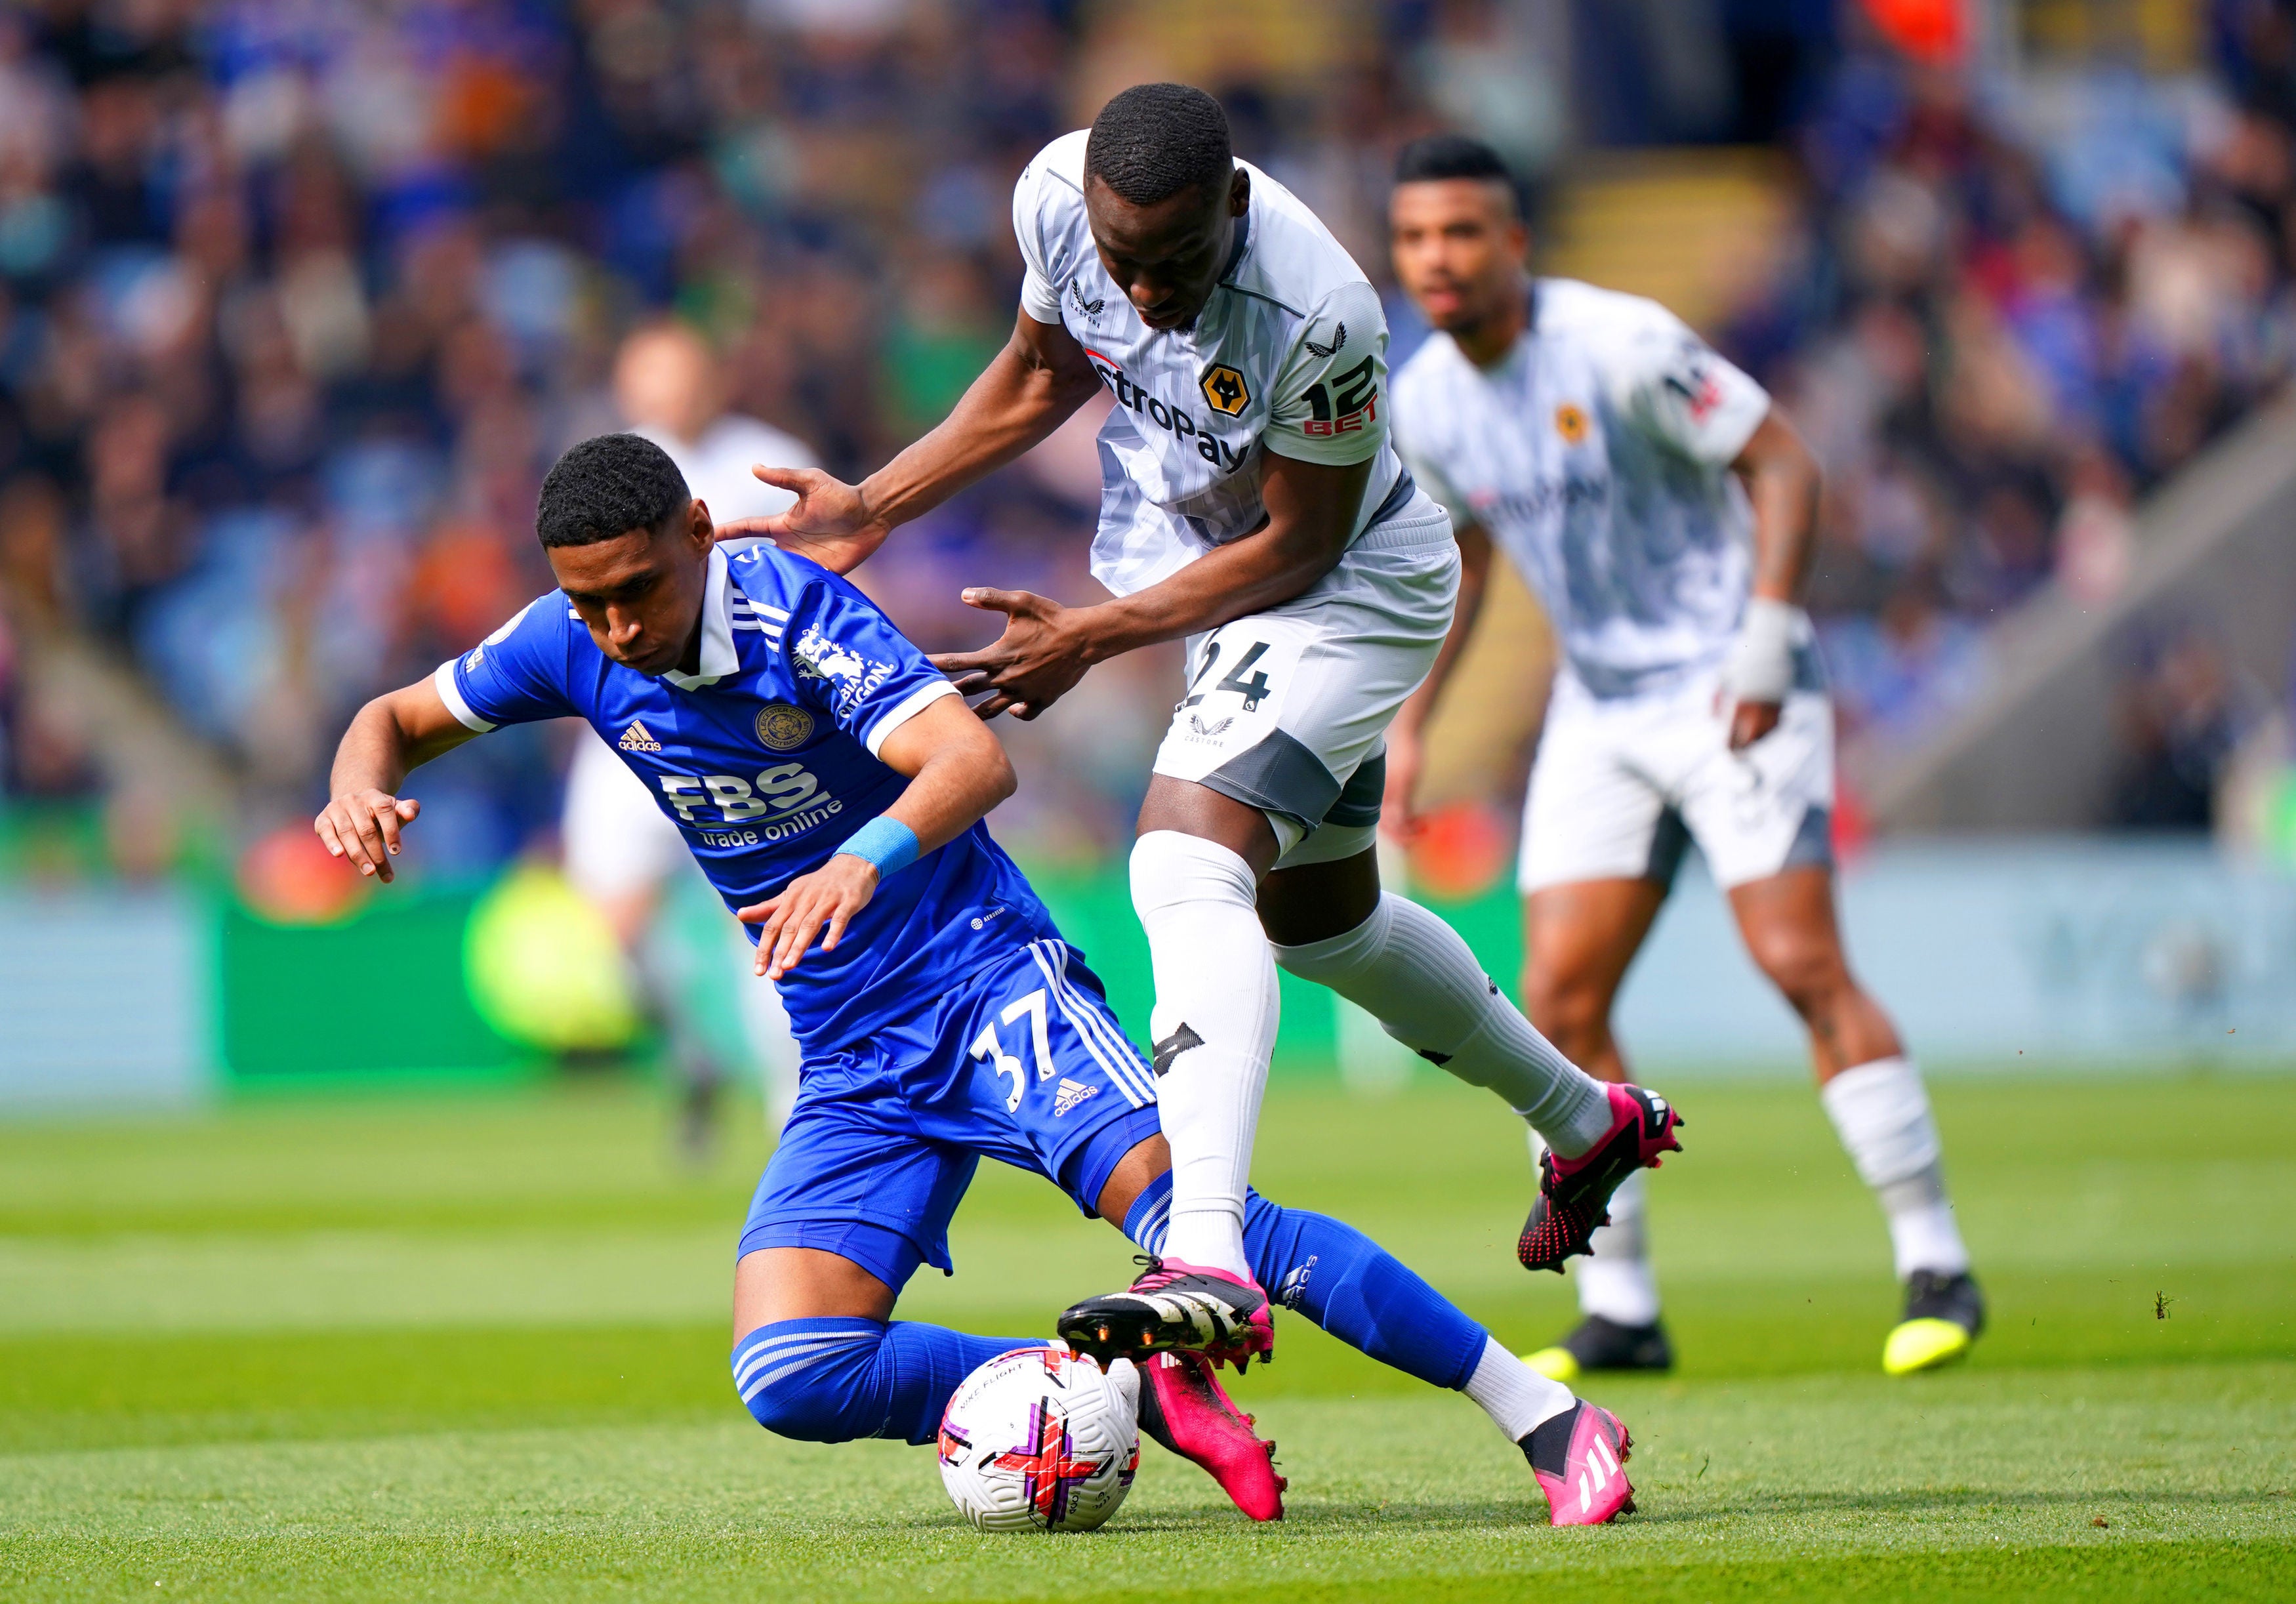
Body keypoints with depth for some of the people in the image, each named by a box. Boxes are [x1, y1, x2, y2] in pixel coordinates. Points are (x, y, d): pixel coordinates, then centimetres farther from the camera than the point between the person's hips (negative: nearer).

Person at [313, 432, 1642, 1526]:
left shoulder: (790, 606, -17)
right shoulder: (572, 648, -1)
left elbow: (975, 758, -31)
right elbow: (398, 719, 14)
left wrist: (866, 863, -51)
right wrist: (362, 785, -11)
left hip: (985, 983, -6)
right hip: (853, 1071, 6)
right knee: (790, 1381, -16)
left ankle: (1548, 1419, -23)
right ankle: (1140, 1397, -7)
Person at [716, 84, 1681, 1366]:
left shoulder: (1315, 313, -37)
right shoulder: (1057, 197, -19)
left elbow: (1299, 545, -23)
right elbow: (1039, 381, 3)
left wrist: (1096, 636, -24)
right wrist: (869, 513, -1)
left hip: (1350, 585, -8)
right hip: (1223, 568, 8)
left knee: (1190, 866, -29)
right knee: (1317, 914, 24)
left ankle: (1209, 1261, -42)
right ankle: (1587, 1121, 48)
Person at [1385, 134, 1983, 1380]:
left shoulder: (1618, 345, -17)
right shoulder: (1424, 401, 3)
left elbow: (1782, 463, -14)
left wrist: (1766, 636, -23)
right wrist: (1407, 727, 16)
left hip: (1727, 687, -6)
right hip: (1598, 708, 6)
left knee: (1803, 965, -15)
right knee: (1560, 1001, -4)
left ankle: (1936, 1269, -6)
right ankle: (1620, 1313, 5)